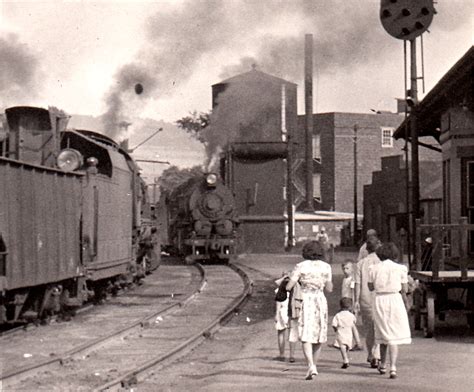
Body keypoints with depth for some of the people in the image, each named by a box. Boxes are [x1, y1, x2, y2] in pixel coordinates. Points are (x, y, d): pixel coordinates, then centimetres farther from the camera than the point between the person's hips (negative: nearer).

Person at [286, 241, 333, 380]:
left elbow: (288, 287, -5)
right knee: (318, 336, 15)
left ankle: (311, 367, -22)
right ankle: (313, 366, 22)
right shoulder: (326, 267, 3)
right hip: (321, 301, 3)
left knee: (306, 337, -5)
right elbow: (329, 289, 8)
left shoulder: (300, 266, -5)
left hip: (305, 301, -3)